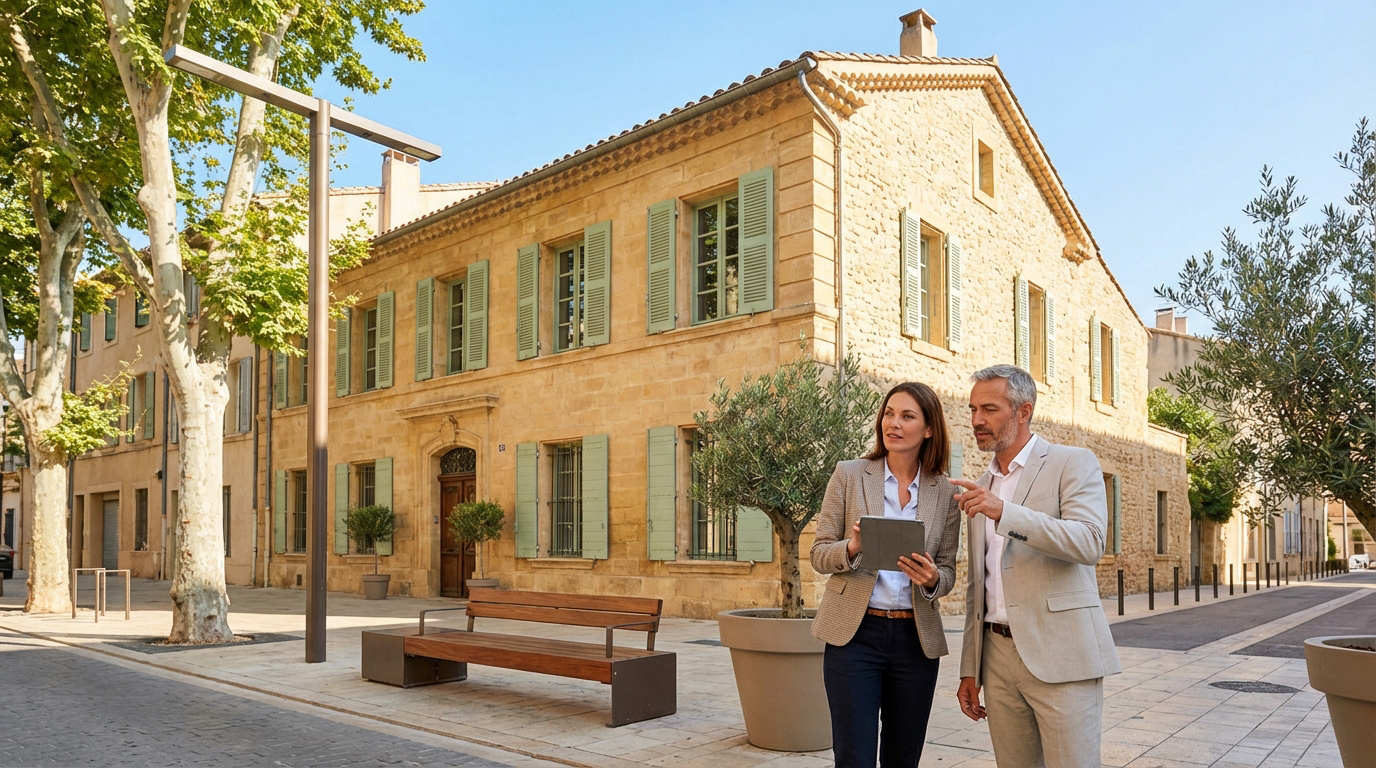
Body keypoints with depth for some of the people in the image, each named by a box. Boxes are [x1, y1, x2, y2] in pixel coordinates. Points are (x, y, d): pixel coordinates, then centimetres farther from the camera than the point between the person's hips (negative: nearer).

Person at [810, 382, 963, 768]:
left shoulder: (945, 494, 4)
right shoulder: (849, 475, 0)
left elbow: (947, 571, 8)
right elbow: (819, 555, 1)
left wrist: (932, 579, -15)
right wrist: (852, 547, -20)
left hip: (916, 640, 2)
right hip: (854, 633, -2)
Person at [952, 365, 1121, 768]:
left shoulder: (1074, 463, -1)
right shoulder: (982, 486, 17)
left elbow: (1090, 544, -19)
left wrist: (1005, 512, -28)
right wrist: (970, 668, 16)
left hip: (1060, 657, -6)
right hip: (999, 656, 6)